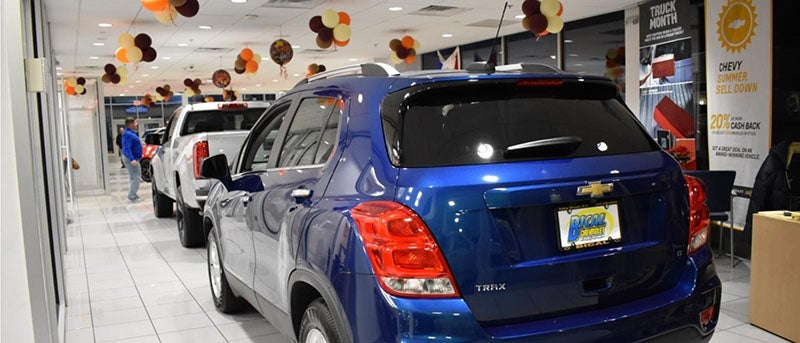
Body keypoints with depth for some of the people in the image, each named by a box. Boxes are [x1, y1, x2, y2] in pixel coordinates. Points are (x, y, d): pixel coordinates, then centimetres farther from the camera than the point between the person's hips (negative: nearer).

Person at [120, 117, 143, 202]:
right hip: (130, 158, -11)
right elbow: (126, 148, -29)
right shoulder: (127, 134, -18)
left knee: (136, 177, 16)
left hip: (133, 158, 11)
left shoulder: (131, 133, 13)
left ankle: (133, 195, 22)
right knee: (135, 177, -10)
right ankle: (132, 197, -8)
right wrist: (132, 159, -35)